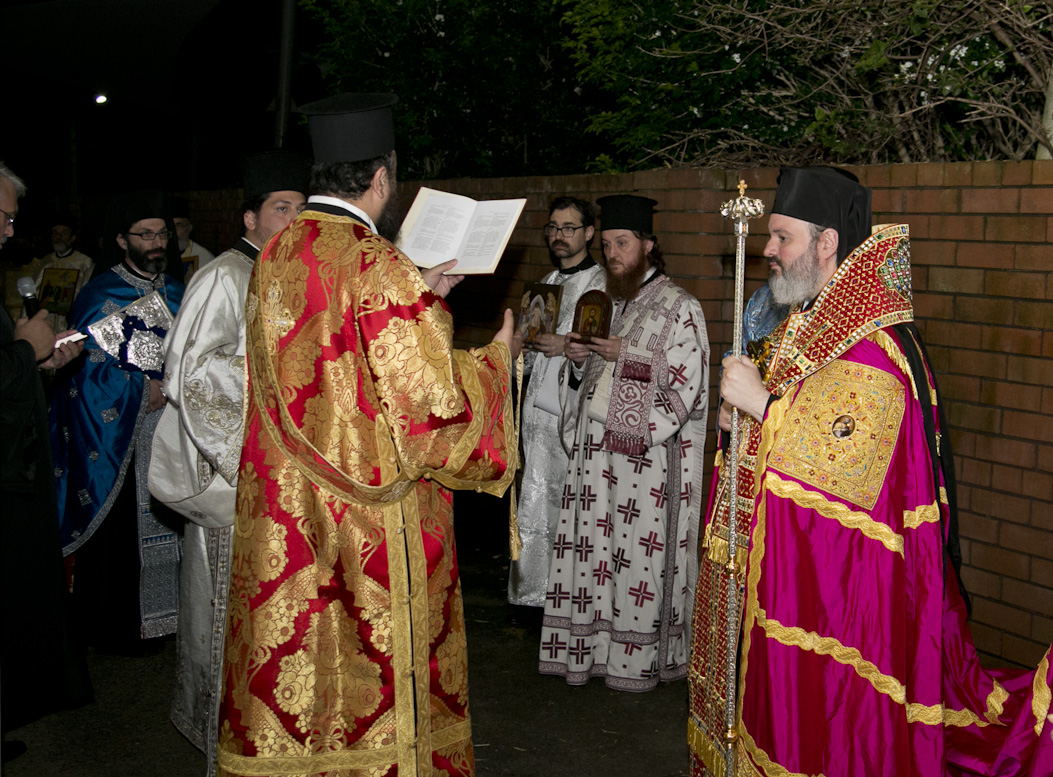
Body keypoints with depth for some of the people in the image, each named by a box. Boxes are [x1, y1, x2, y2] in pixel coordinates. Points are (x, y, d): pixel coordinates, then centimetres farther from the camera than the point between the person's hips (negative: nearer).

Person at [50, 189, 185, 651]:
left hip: (171, 435, 5)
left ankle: (165, 616, 17)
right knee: (121, 533, -2)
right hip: (118, 438, -5)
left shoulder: (178, 294, 13)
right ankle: (116, 629, 11)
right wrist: (144, 394, -11)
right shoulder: (100, 297, -5)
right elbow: (89, 371, -10)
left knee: (168, 526, 5)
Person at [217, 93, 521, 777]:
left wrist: (417, 297, 19)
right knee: (370, 676, 8)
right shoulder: (382, 269, -18)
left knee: (294, 665, 16)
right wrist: (496, 358, 0)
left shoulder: (274, 257, 5)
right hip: (371, 525, -7)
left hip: (280, 519, 7)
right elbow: (432, 406, -17)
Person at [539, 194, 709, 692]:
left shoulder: (679, 309, -6)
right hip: (595, 451, 6)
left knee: (638, 556, -1)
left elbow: (687, 390, -12)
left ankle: (637, 660, 11)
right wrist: (578, 361, -2)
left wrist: (625, 357, -16)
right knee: (594, 550, 8)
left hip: (647, 457, -6)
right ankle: (594, 648, 19)